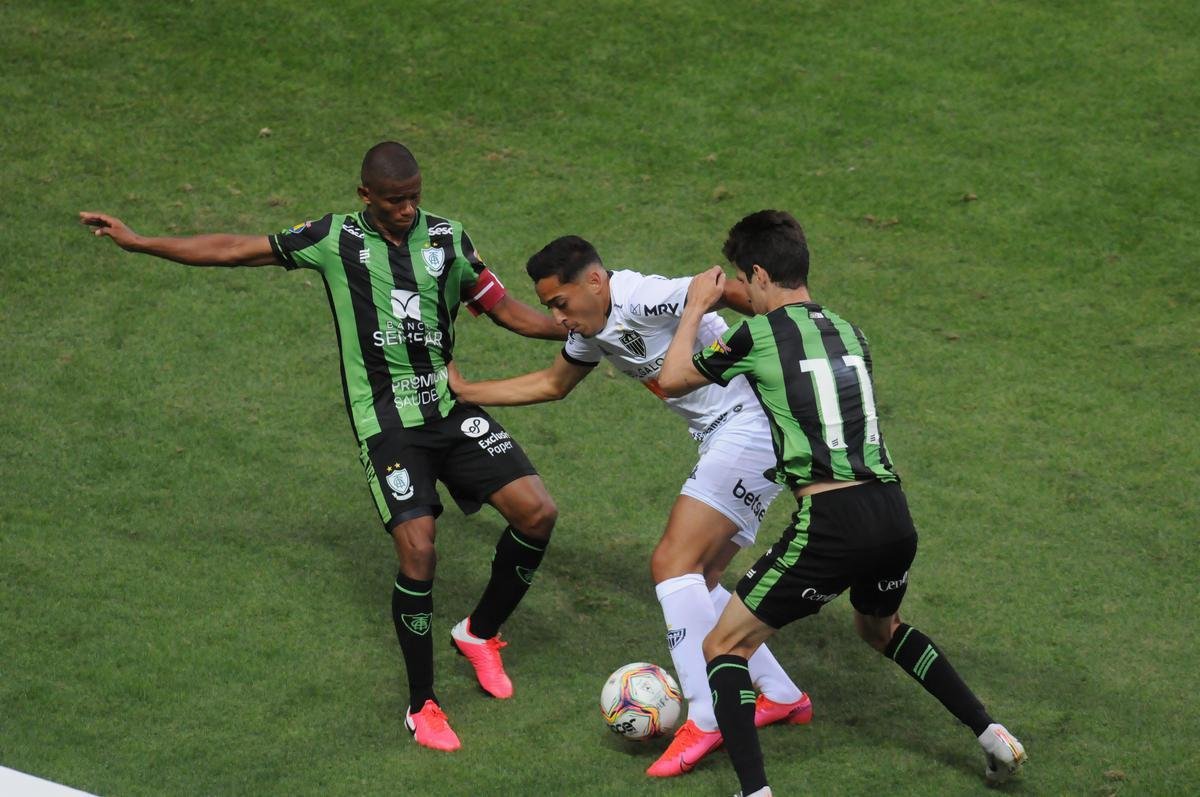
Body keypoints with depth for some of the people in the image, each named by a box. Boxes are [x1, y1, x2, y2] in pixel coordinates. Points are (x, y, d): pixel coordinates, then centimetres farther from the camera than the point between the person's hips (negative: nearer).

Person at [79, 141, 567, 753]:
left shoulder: (445, 237, 7)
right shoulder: (336, 239, 0)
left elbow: (507, 310, 12)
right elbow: (238, 250, 5)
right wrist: (137, 242, 5)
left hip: (452, 407, 4)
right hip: (386, 422, -4)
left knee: (537, 511, -10)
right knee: (417, 552, -16)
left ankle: (480, 634, 16)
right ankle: (422, 707, 2)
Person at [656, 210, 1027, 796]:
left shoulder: (757, 336, -1)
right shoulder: (850, 334, 17)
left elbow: (671, 379, 13)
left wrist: (696, 306, 27)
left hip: (831, 524, -7)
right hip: (895, 514, 7)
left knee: (725, 647, 5)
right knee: (879, 628, 36)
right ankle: (992, 736, 32)